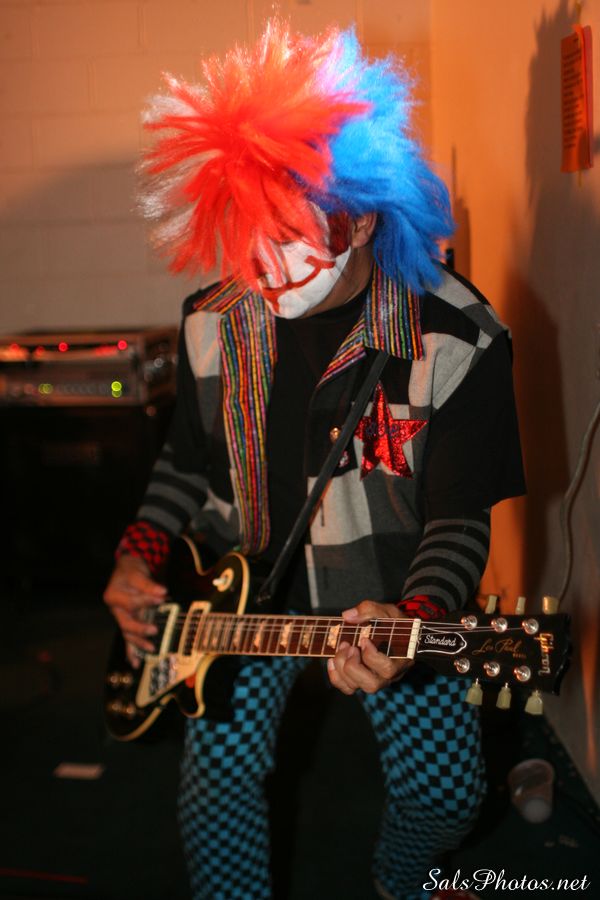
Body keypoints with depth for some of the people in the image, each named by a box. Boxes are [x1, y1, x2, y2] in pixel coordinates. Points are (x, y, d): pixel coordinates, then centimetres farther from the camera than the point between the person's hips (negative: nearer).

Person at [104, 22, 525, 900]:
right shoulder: (214, 322, -6)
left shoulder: (459, 338, -18)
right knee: (217, 781, -11)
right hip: (244, 590, 2)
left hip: (387, 598, -2)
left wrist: (412, 622, -34)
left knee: (445, 788, -5)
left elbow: (460, 519, -16)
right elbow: (188, 457, 9)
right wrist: (139, 556, -5)